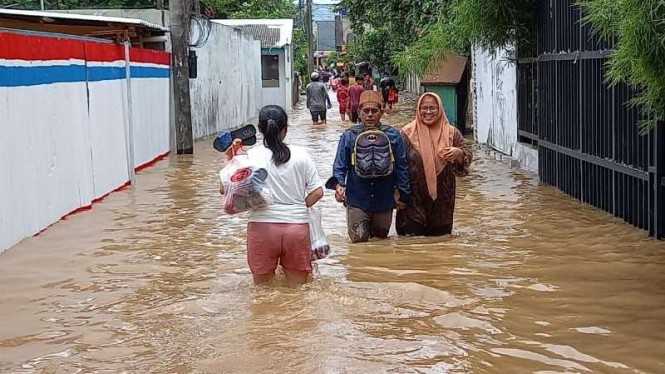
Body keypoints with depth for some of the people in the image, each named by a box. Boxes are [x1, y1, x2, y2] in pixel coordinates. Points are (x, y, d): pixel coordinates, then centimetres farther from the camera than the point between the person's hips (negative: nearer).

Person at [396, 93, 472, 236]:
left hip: (442, 199, 2)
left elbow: (468, 155, 5)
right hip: (414, 201, -2)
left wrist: (459, 153, -18)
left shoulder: (451, 133, 5)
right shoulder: (408, 133, -1)